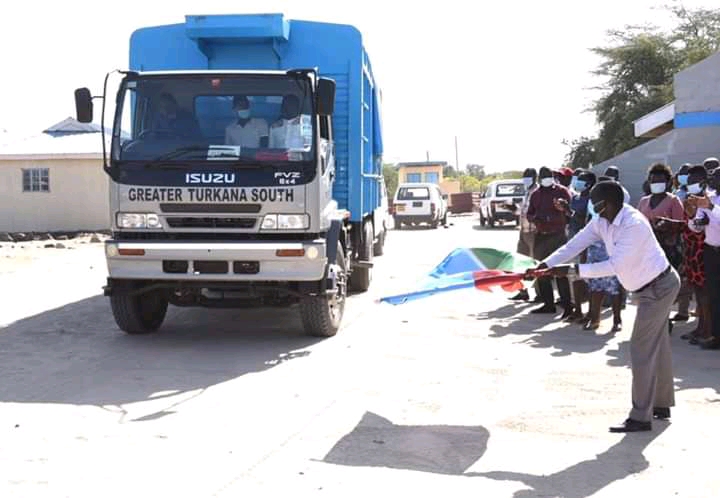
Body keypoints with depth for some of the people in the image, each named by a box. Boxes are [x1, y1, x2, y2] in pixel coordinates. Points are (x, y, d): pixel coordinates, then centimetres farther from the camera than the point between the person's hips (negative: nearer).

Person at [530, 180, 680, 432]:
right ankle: (662, 404, 31)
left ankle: (641, 417, -2)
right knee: (658, 345, 18)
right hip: (651, 286, 10)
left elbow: (614, 266, -33)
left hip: (659, 286, -10)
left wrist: (572, 270, -35)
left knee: (642, 349, -8)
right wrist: (543, 266, -17)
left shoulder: (634, 225, -31)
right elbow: (574, 245, -6)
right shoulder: (601, 222, -3)